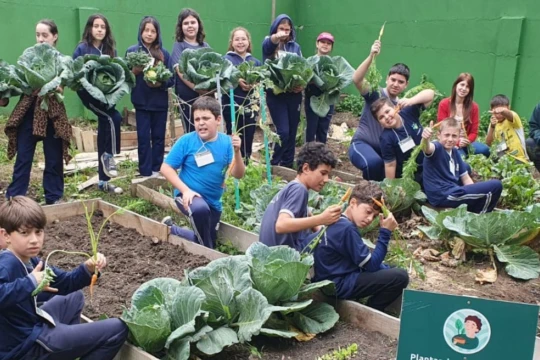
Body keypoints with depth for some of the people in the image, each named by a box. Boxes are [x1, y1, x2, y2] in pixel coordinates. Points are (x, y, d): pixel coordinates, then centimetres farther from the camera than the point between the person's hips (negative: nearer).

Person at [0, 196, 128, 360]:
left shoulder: (30, 260, 6)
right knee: (117, 330, -10)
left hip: (31, 328, 10)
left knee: (75, 297, 36)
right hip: (25, 346, -10)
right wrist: (30, 283, -40)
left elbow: (65, 283, 10)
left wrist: (88, 269, -7)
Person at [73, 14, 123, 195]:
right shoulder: (82, 48, -2)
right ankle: (109, 156, -5)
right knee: (114, 118, -27)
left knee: (104, 134, 5)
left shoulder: (110, 49, 10)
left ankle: (103, 181, 12)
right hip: (89, 93, -5)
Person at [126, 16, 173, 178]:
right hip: (142, 102, -1)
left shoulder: (164, 53, 2)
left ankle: (157, 170, 18)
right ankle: (145, 173, 7)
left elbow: (170, 79, 3)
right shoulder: (132, 51, 0)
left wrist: (160, 83, -16)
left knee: (158, 136, 8)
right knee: (144, 137, 1)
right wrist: (135, 71, -17)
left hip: (160, 102, 1)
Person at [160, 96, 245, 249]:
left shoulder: (226, 142, -8)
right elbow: (166, 168, -11)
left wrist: (237, 152, -30)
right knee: (200, 209, -39)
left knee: (205, 241, 18)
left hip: (213, 202, 4)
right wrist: (185, 190, -22)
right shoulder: (186, 141, -14)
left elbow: (238, 174, -12)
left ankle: (171, 230, 43)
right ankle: (208, 251, -15)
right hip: (189, 195, -4)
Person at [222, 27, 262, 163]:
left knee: (248, 141, 9)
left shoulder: (255, 62, 13)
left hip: (250, 105, 4)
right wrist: (237, 81, -24)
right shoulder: (226, 59, 0)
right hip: (232, 105, -4)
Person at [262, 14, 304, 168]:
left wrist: (303, 85, -10)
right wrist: (276, 37, -48)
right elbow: (270, 42, -24)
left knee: (292, 131, 8)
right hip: (276, 94, -4)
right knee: (283, 131, -11)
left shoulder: (295, 46, 11)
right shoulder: (268, 44, 0)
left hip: (294, 94, 4)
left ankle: (287, 165, 21)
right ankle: (274, 165, 6)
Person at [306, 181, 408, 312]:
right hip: (338, 285, -10)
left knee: (391, 271, 24)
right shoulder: (347, 228, -21)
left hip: (335, 279, 10)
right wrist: (386, 232, -17)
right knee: (400, 276, -16)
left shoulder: (338, 223, 10)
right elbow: (372, 265, -18)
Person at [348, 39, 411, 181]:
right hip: (362, 144, -6)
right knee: (374, 163, -35)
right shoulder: (376, 94, -6)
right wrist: (371, 56, -37)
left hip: (385, 150, 6)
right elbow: (356, 79, -24)